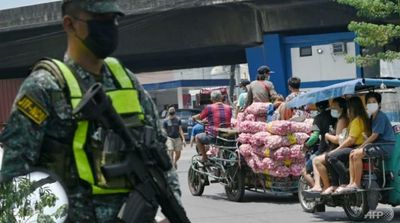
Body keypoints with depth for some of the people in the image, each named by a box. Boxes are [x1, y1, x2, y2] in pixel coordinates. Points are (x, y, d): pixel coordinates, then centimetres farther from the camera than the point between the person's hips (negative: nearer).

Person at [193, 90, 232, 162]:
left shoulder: (209, 107, -8)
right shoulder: (228, 108, 4)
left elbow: (200, 117, 5)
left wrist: (194, 117, 31)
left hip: (213, 136, -5)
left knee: (198, 137, 23)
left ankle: (204, 157, 18)